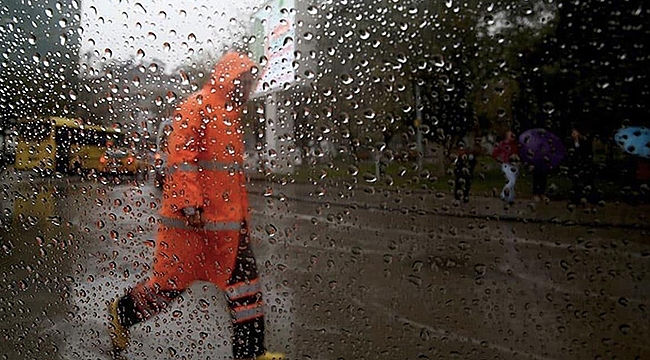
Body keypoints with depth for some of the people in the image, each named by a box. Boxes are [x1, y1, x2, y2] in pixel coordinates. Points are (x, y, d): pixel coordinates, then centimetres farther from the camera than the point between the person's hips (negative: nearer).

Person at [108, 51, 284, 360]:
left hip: (226, 223, 8)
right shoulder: (197, 107, -6)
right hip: (191, 219, -8)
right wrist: (190, 204, -24)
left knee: (244, 279, 4)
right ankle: (123, 312, 31)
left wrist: (243, 219, 23)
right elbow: (181, 157, -16)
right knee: (173, 279, 3)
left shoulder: (230, 117, 22)